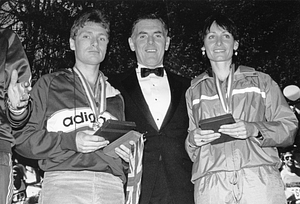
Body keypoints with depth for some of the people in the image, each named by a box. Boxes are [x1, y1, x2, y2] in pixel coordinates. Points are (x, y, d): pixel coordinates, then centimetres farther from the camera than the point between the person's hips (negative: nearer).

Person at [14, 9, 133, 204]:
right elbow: (22, 138, 3)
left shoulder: (115, 96, 24)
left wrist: (130, 153, 7)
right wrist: (70, 141, -11)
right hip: (63, 184, -3)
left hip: (112, 188, 4)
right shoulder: (49, 85, 11)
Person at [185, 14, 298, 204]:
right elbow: (189, 150, 21)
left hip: (261, 181, -1)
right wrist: (192, 140, -2)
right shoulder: (193, 92, 19)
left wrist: (254, 129, -10)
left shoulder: (262, 81, 14)